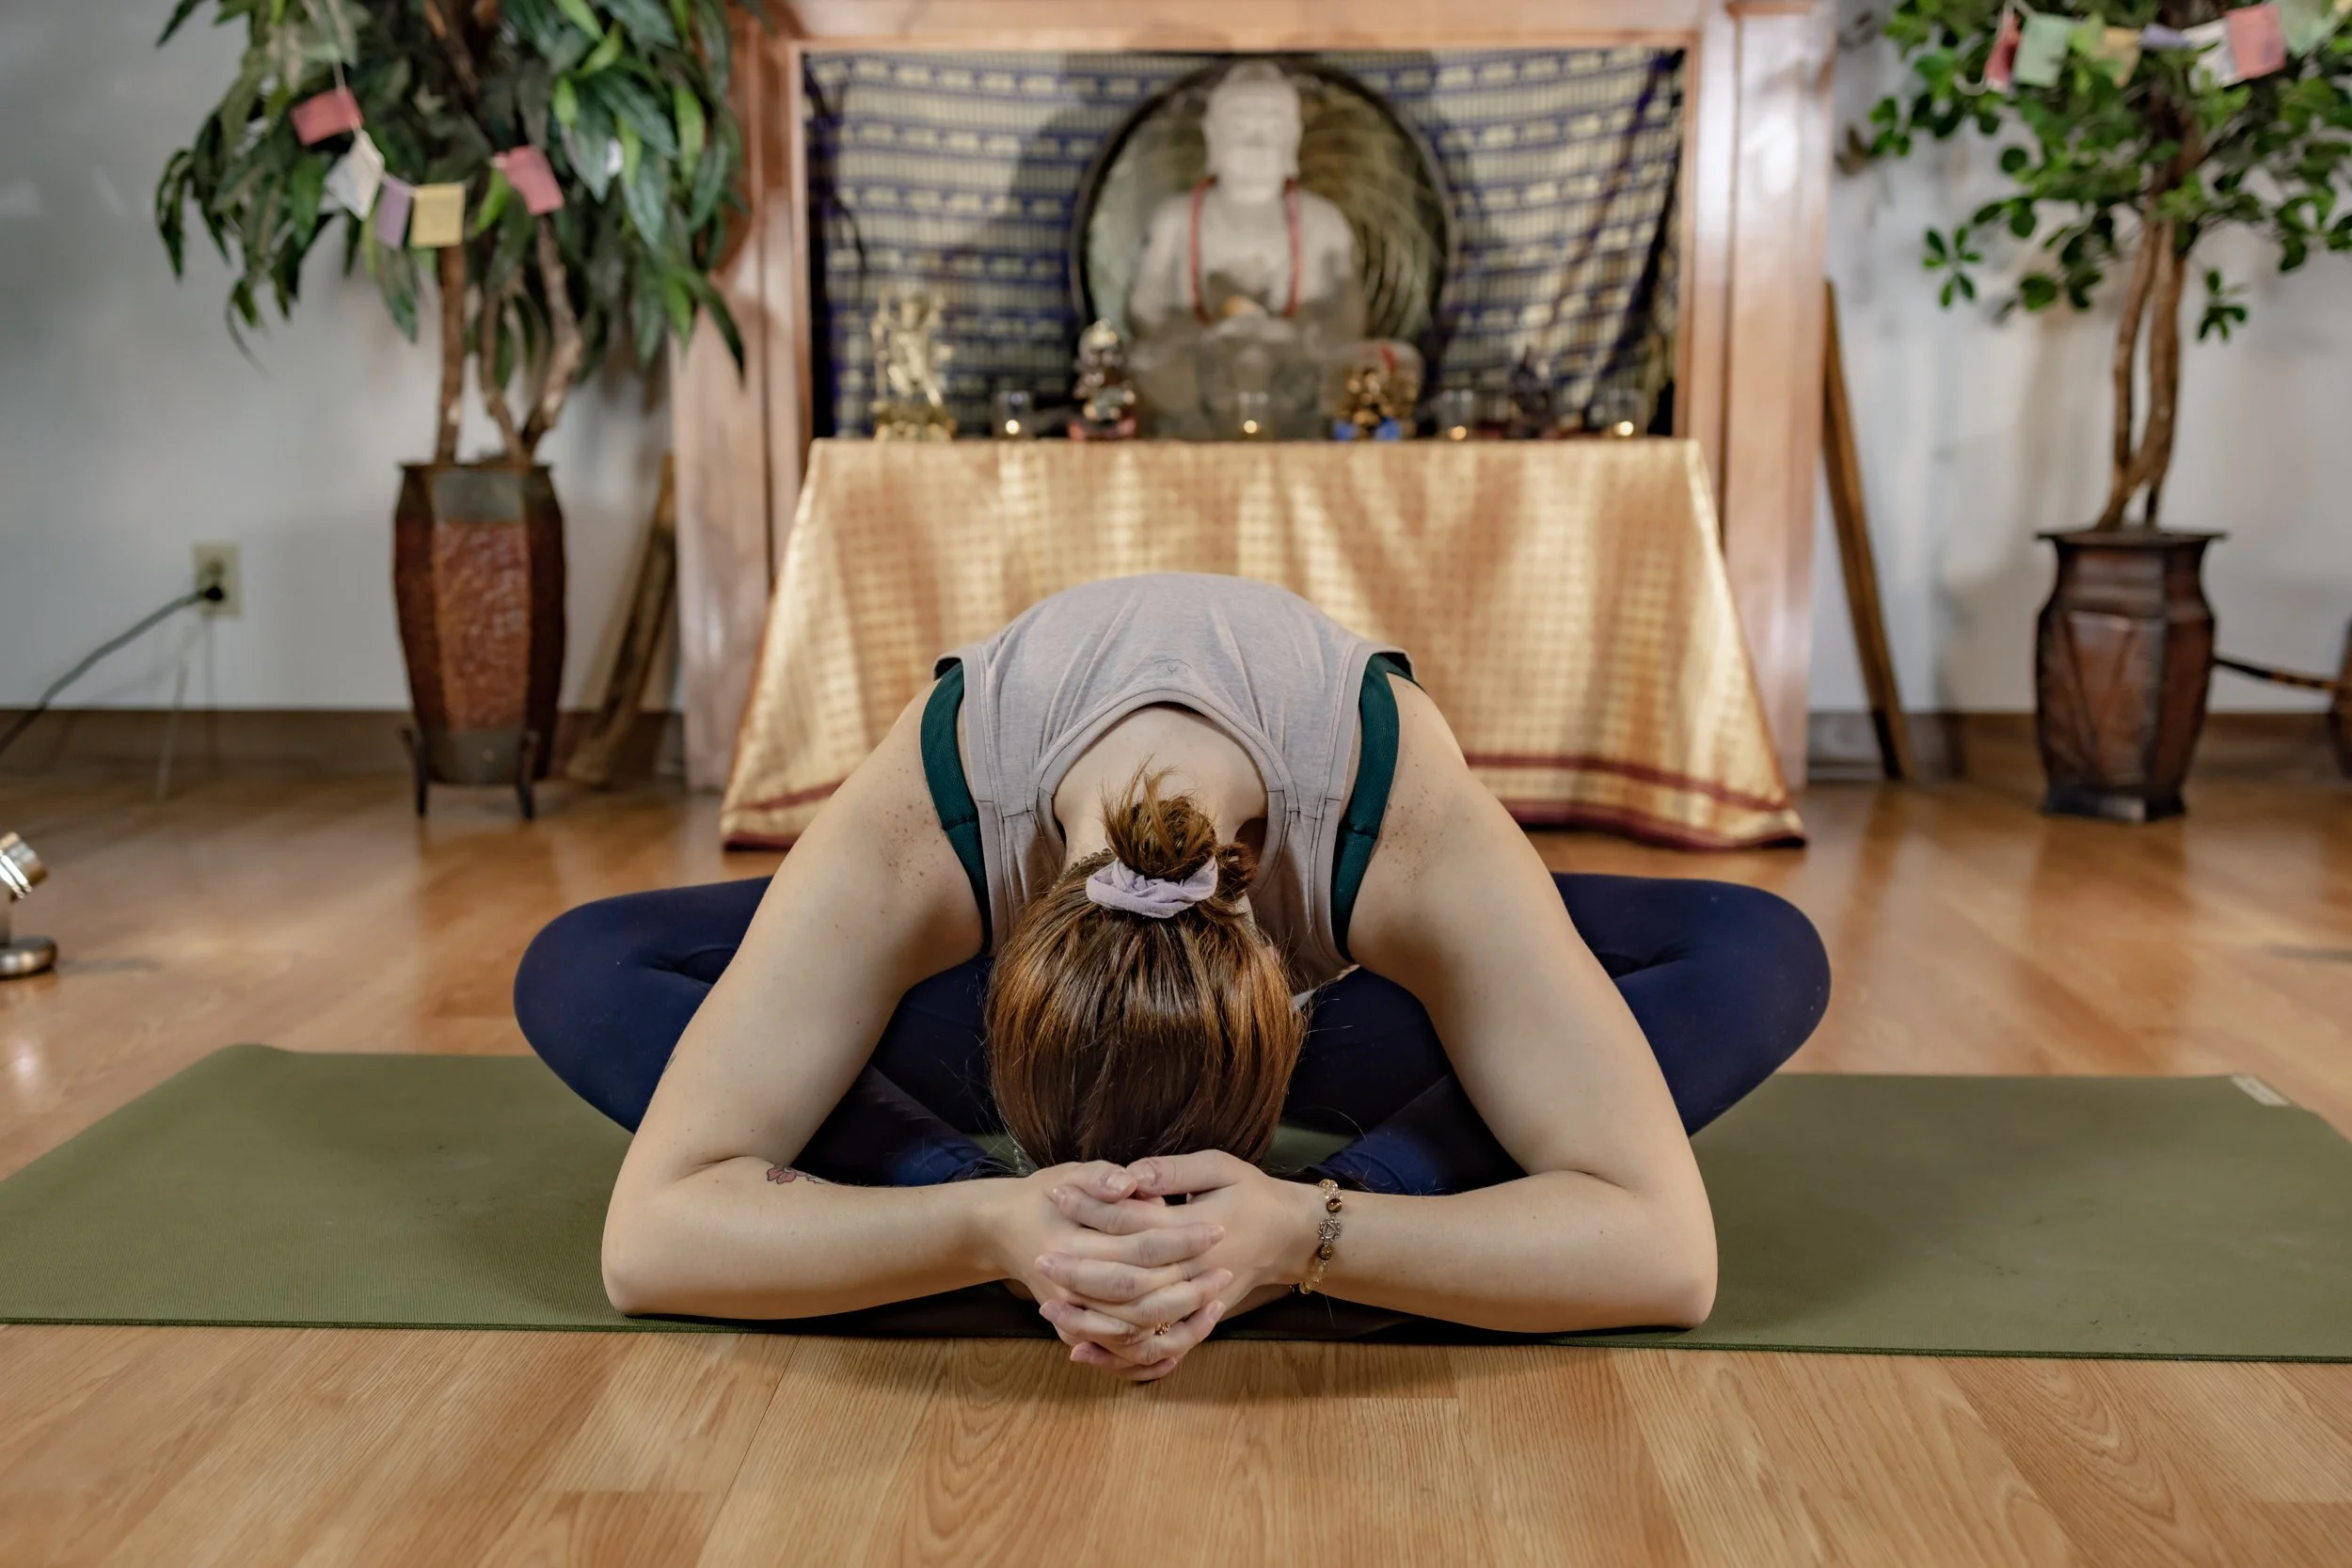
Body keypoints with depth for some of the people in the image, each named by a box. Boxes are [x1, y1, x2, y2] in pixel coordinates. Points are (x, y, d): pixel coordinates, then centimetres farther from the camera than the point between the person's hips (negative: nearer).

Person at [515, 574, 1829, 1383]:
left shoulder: (1417, 835, -43)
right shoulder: (908, 840, -42)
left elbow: (1670, 1249, -41)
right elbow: (646, 1236, -39)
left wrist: (1304, 1236, -56)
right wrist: (994, 1225, -56)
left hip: (1343, 969, 0)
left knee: (1768, 959, -27)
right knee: (575, 976, -23)